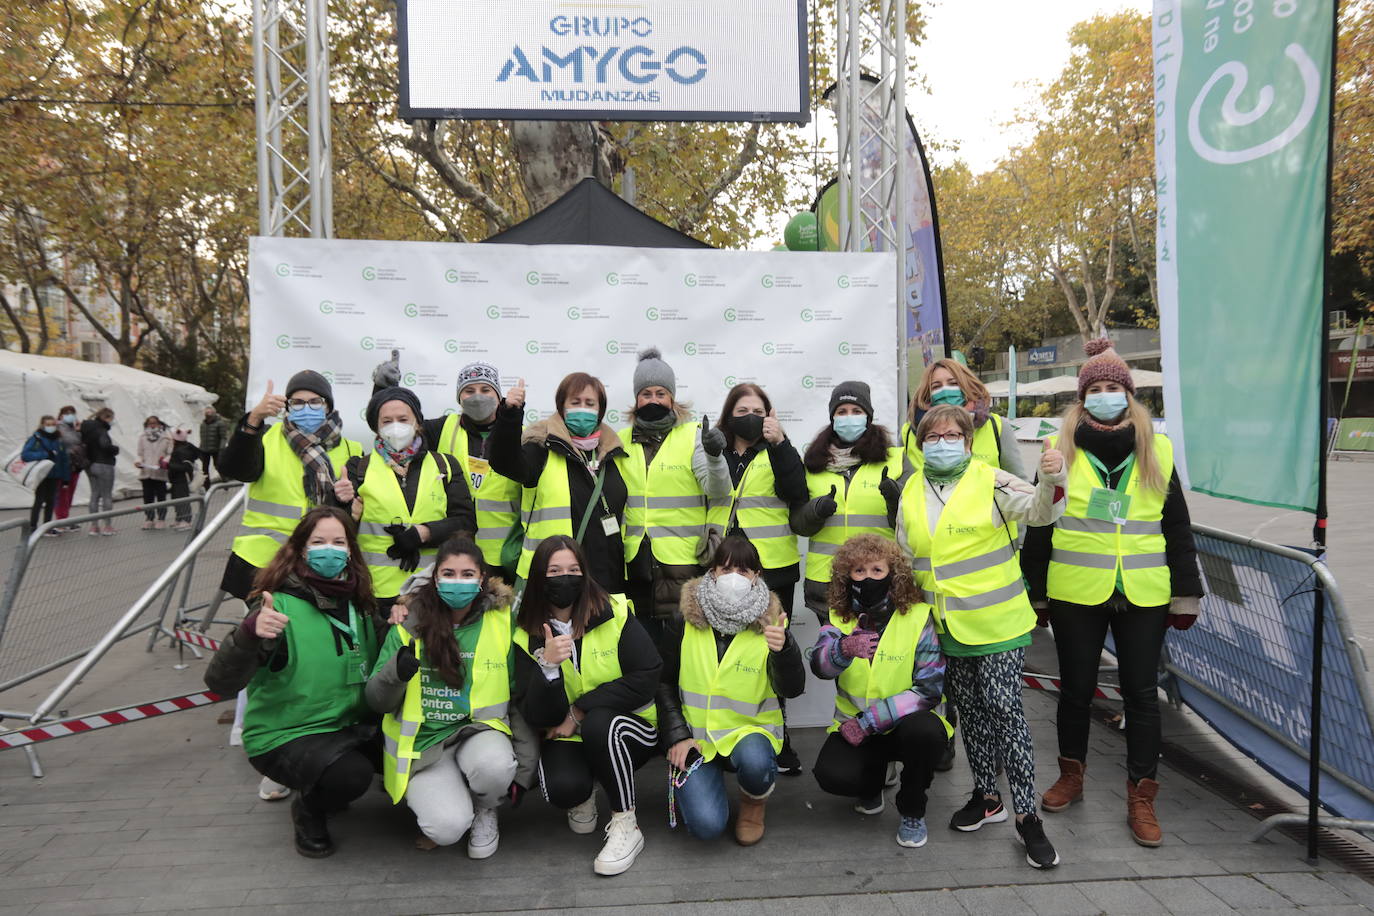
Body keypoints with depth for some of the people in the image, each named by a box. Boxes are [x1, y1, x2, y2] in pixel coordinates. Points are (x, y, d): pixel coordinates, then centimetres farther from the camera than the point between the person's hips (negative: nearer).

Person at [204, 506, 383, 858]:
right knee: (351, 774, -33)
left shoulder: (359, 604, 2)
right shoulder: (281, 605, -17)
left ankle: (328, 790, 16)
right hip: (285, 737, -7)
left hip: (350, 728, 7)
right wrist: (250, 632, -44)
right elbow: (220, 683, -26)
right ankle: (308, 811, 3)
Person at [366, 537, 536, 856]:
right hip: (424, 741, -1)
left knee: (495, 764, -35)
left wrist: (522, 770, 1)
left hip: (479, 732, 1)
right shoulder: (410, 624, -1)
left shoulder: (501, 622, -2)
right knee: (448, 827, -26)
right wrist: (396, 672, -23)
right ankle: (436, 803, 11)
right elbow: (377, 702, 0)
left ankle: (484, 810, 2)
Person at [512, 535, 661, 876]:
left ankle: (626, 824, -14)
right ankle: (585, 794, 10)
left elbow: (647, 676, -18)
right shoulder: (527, 636, -5)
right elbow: (537, 717, -10)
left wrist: (580, 710, -17)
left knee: (599, 723, -35)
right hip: (568, 737, 1)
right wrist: (548, 666, -29)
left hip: (629, 732, -1)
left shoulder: (615, 613, -10)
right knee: (562, 788, -30)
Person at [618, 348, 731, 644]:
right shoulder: (622, 441, 10)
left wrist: (714, 456, -30)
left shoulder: (693, 435, -1)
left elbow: (718, 491, -13)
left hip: (685, 562, -3)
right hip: (635, 563, 4)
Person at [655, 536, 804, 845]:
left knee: (755, 762, -36)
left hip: (750, 729, 0)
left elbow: (792, 690, -15)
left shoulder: (769, 625, -6)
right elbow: (665, 683, 5)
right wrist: (677, 736, -7)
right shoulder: (684, 624, -3)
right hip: (695, 735, 0)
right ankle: (701, 777, 15)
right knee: (706, 825, -21)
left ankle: (754, 803, 1)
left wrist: (783, 649, -35)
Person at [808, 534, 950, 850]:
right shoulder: (839, 618, -4)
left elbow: (930, 688, -15)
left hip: (905, 722, -1)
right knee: (831, 774, -27)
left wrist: (869, 720, -22)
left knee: (924, 730, -34)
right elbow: (819, 665, -24)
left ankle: (912, 811, -3)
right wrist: (844, 648, -48)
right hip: (855, 726, 1)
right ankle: (872, 785, 13)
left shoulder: (918, 616, -11)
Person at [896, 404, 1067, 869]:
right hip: (946, 629, 5)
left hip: (996, 621, -5)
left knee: (1004, 709, -7)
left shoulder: (990, 481, -6)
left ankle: (1027, 816, 3)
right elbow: (906, 556, 16)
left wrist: (1051, 480, -38)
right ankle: (986, 796, 30)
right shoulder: (910, 491, 8)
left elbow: (1038, 511, -18)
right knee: (969, 711, 14)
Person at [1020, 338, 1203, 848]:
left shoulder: (1157, 452, 5)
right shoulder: (1060, 451, 1)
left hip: (1143, 596, 1)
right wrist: (1034, 592, 4)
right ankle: (1071, 776, 31)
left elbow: (1177, 528, 8)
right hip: (1076, 595, -1)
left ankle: (1141, 798, 18)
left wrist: (1185, 595, 6)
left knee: (1141, 692, 7)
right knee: (1076, 689, 11)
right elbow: (1038, 527, 4)